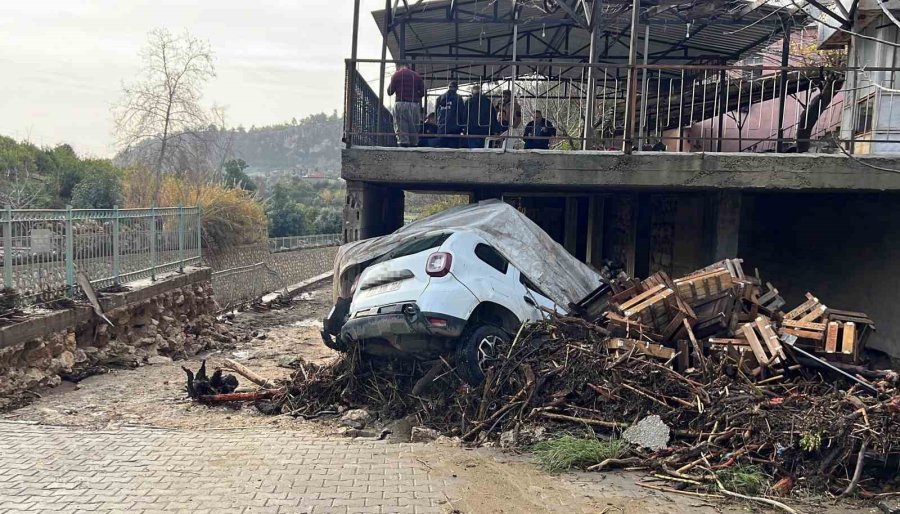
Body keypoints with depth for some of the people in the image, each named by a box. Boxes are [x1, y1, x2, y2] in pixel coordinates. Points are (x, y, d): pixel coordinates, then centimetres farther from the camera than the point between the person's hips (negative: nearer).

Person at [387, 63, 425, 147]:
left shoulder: (396, 75, 2)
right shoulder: (417, 76, 9)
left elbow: (389, 91, 3)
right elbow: (423, 92, 8)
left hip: (400, 104, -3)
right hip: (414, 105, 3)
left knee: (401, 128, -3)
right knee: (414, 129, 8)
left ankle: (403, 143, -12)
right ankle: (414, 144, 6)